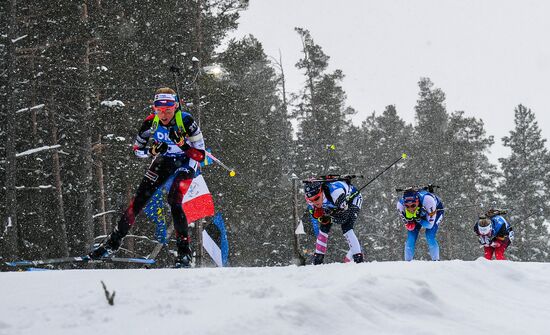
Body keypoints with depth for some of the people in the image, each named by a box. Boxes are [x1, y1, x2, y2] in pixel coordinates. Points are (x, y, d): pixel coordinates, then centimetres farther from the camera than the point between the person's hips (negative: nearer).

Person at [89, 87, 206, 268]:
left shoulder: (186, 121, -28)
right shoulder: (151, 122, -17)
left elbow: (200, 155, -24)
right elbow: (137, 149, -3)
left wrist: (182, 142, -39)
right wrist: (152, 151, -24)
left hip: (186, 162, -4)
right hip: (164, 160, 4)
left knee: (174, 202, -25)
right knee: (139, 199, -7)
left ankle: (184, 252, -16)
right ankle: (113, 242, 3)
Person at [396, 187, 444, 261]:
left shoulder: (427, 199, -45)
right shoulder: (400, 204, -34)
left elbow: (430, 225, -32)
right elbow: (408, 225, -18)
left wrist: (418, 220, -46)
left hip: (436, 211, -3)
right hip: (418, 216, 3)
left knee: (430, 237, -20)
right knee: (411, 238, -10)